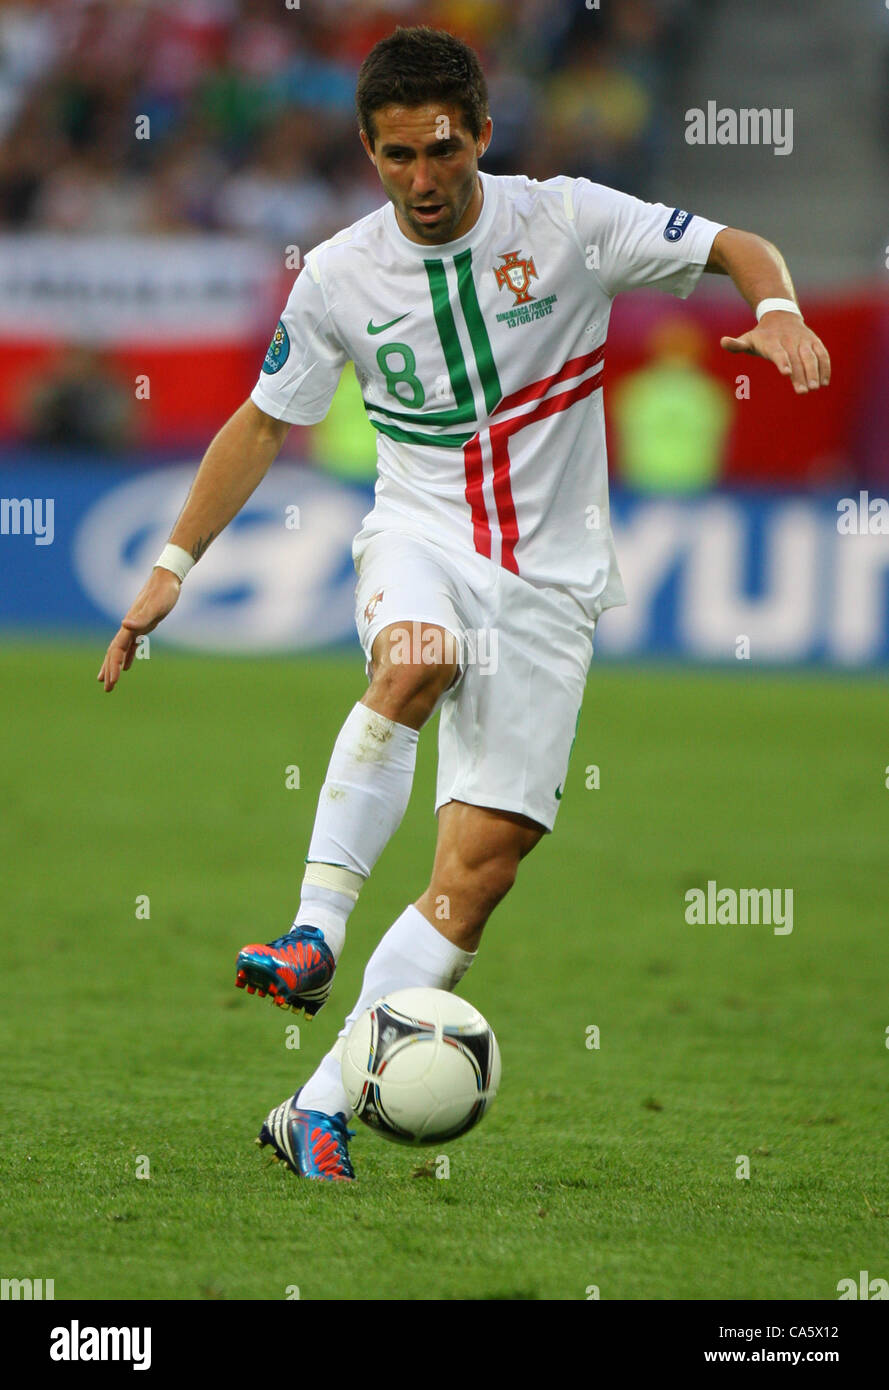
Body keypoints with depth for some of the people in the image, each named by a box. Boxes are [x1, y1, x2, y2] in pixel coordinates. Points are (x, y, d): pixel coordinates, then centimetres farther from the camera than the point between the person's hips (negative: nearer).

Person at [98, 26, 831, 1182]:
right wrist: (174, 566, 6)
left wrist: (778, 311, -24)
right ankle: (315, 933, -39)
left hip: (548, 576, 0)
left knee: (482, 863, -9)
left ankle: (320, 1108, -5)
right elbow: (263, 424, 11)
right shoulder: (338, 276, 0)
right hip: (420, 535, 0)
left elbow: (738, 250, -1)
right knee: (417, 659, -39)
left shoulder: (566, 222, -5)